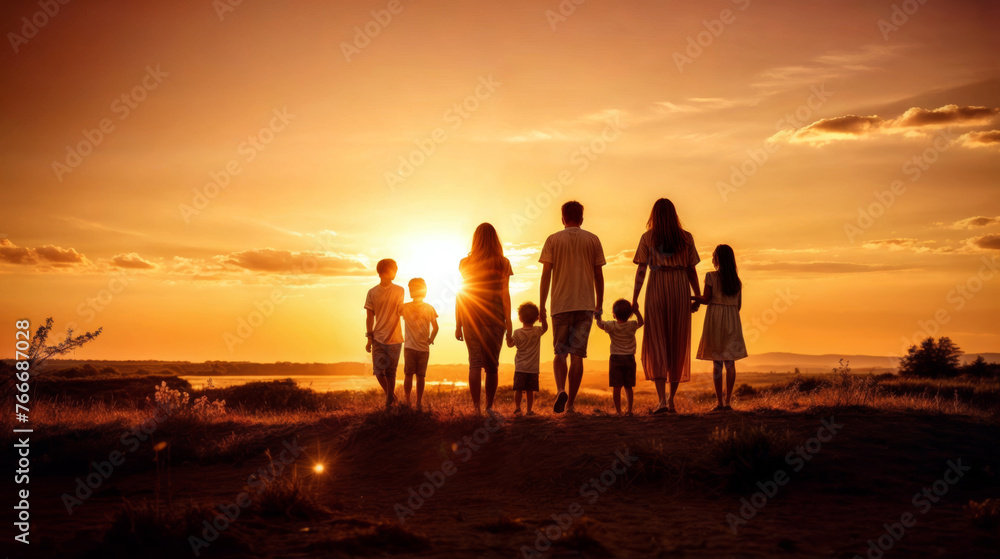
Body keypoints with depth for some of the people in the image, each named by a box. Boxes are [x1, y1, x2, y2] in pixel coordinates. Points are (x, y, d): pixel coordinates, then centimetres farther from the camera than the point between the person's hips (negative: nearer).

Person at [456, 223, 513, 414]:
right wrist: (508, 322, -1)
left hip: (470, 318, 1)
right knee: (492, 364, 9)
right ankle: (489, 407, 11)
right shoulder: (502, 263, -1)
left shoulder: (465, 263, 2)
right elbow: (505, 294, -4)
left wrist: (458, 324, 6)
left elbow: (460, 294, 3)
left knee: (475, 362, 1)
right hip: (494, 318, -1)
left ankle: (476, 407, -7)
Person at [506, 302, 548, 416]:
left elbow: (510, 344, 4)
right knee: (530, 390, 4)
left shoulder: (517, 333, -6)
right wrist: (543, 318, 4)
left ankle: (517, 407, 6)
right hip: (534, 368, 1)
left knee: (518, 389, 5)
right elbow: (545, 327, 19)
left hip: (520, 367, -1)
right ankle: (529, 409, 4)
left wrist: (508, 333, 9)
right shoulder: (537, 331, -1)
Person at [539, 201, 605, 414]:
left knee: (560, 352, 9)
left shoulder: (553, 240, 3)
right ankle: (570, 403, 2)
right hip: (585, 305, 1)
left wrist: (542, 305, 2)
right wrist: (599, 305, 13)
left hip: (560, 304, -1)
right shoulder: (593, 240, 7)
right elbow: (599, 276, 6)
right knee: (577, 354, 3)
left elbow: (546, 274, -2)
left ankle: (561, 390, -15)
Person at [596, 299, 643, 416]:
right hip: (630, 358, 2)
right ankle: (629, 410, 10)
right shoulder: (632, 326, -3)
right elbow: (641, 322, 16)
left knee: (617, 387, 1)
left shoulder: (611, 326, -7)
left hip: (615, 359, -2)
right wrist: (636, 311, 12)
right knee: (628, 387, 10)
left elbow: (599, 324, 5)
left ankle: (618, 411, 2)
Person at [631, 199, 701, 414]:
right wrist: (698, 297, 10)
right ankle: (672, 400, 13)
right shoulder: (686, 238, 5)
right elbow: (691, 269, 4)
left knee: (656, 342, 0)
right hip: (681, 291, 2)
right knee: (678, 344, 9)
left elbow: (641, 269, -4)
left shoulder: (648, 238, 1)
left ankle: (662, 400, -13)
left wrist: (634, 298, -3)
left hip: (657, 289, -2)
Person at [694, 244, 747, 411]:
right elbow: (739, 305, 9)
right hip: (732, 321, 4)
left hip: (715, 319, -3)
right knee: (730, 361, 5)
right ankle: (728, 401, 2)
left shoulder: (711, 276, -6)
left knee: (717, 362, -1)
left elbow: (706, 299, -8)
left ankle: (720, 402, -3)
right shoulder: (737, 281, 8)